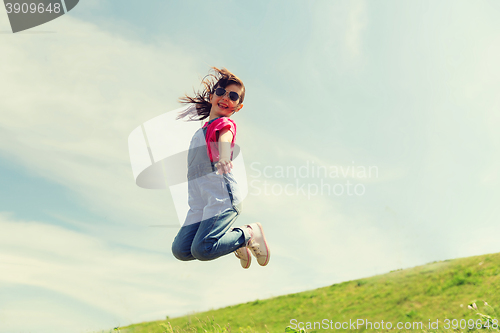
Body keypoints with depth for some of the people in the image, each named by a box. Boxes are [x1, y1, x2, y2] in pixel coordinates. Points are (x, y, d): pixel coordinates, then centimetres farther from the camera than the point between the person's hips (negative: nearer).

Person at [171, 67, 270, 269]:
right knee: (180, 250, -7)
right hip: (199, 204, 8)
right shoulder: (201, 131, 23)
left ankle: (249, 234, 2)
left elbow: (225, 140, -25)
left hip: (222, 198, -8)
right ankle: (234, 241, 14)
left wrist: (224, 159, -41)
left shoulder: (224, 124, -1)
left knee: (202, 250, -23)